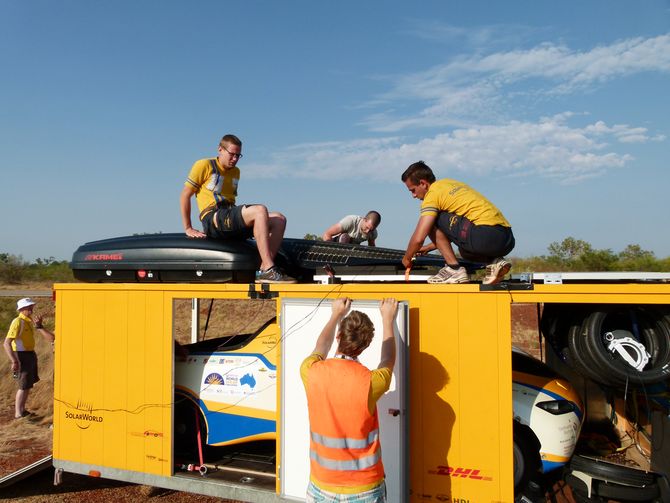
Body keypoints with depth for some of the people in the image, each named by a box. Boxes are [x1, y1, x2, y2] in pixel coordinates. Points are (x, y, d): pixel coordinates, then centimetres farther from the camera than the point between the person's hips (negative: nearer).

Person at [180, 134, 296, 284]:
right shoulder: (204, 166, 5)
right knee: (260, 210, -31)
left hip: (231, 218, 8)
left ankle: (264, 269, -26)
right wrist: (188, 229, -3)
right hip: (213, 220, -7)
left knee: (279, 219, -12)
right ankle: (269, 270, -38)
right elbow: (185, 196, 2)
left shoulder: (236, 172, 25)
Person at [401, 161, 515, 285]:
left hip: (485, 235, -9)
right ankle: (495, 262, 8)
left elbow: (418, 238, -7)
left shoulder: (433, 193, -1)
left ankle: (454, 269, -1)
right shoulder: (450, 183, 25)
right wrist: (429, 247, 39)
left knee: (432, 220, 4)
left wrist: (407, 258, 12)